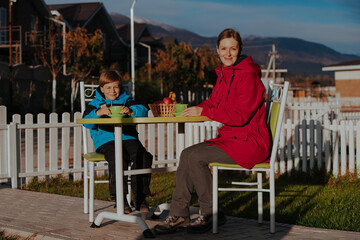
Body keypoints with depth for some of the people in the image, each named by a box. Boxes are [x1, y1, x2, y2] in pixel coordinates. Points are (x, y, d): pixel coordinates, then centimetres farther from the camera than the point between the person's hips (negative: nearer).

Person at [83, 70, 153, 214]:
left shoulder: (126, 100, 20)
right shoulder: (95, 103, 17)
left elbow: (143, 111, 3)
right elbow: (86, 122, -1)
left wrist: (131, 111, -19)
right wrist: (98, 112, -21)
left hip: (127, 137, 2)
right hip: (105, 140, -2)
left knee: (142, 156, -26)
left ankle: (139, 198, -15)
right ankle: (121, 199, -30)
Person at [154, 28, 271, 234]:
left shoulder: (247, 74, -15)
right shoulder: (224, 74, 14)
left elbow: (240, 116, -21)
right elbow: (213, 102, 21)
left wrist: (203, 111, -14)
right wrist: (194, 109, -2)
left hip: (250, 143, -9)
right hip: (231, 138, 9)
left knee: (195, 156, -19)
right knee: (187, 154, -6)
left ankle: (211, 214, -6)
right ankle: (179, 215, -3)